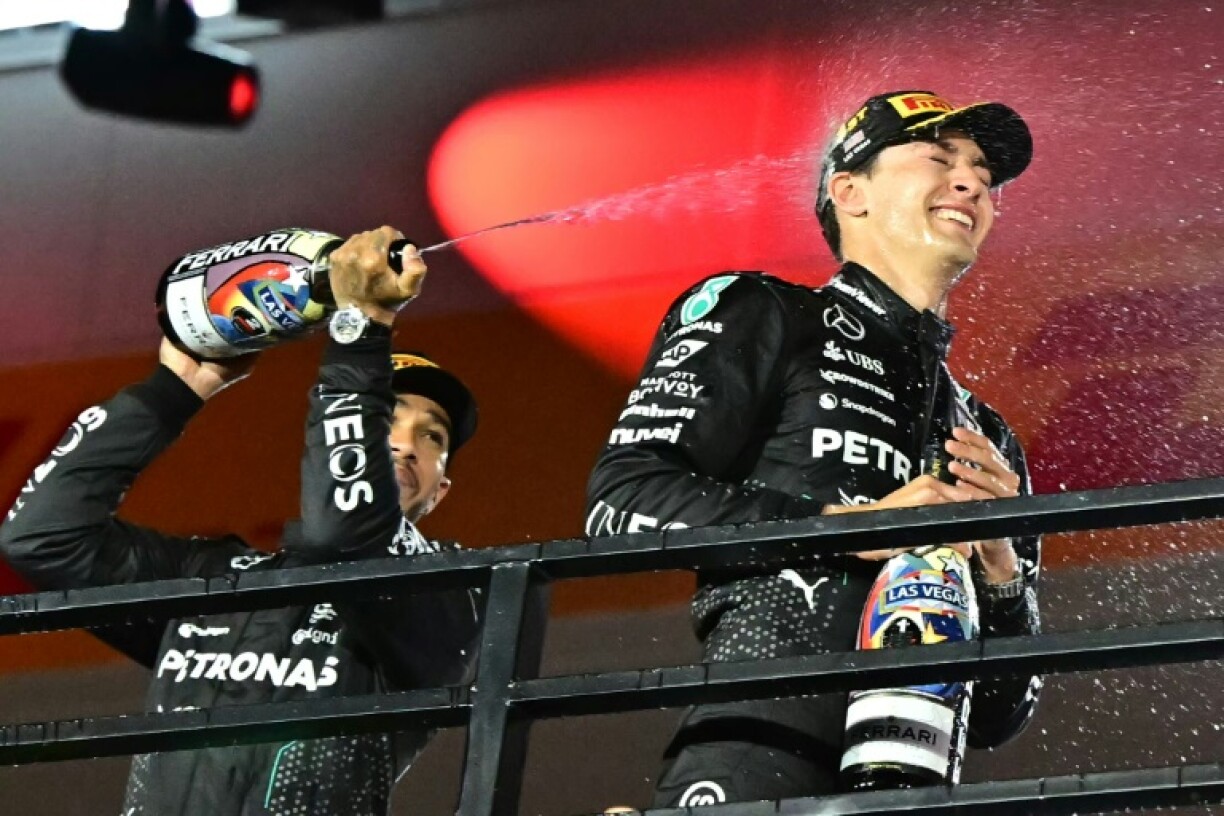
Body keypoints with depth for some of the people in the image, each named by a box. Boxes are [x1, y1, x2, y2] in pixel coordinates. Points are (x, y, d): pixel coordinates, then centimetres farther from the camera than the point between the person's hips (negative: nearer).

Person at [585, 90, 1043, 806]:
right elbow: (623, 499, -3)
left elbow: (1002, 715, 23)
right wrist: (856, 525, -7)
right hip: (759, 745, -4)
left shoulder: (990, 443, 27)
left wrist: (1001, 566, 4)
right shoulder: (759, 316, 13)